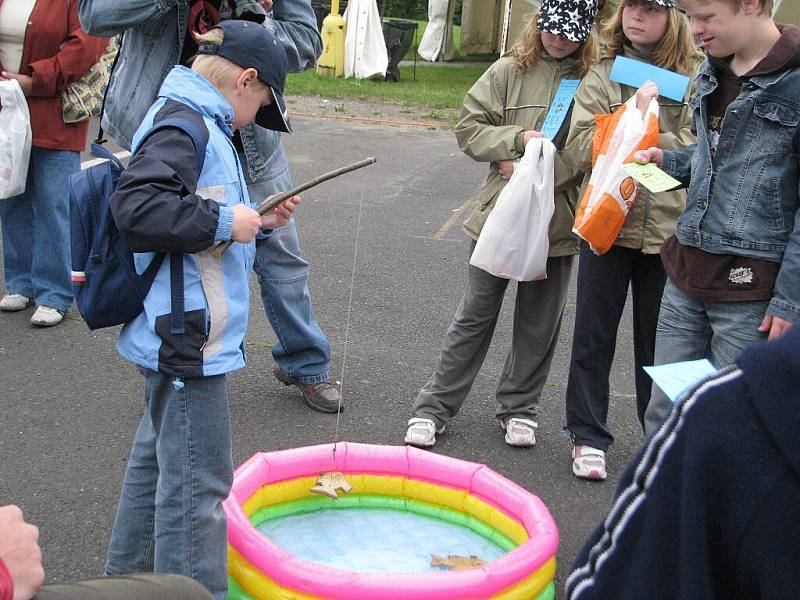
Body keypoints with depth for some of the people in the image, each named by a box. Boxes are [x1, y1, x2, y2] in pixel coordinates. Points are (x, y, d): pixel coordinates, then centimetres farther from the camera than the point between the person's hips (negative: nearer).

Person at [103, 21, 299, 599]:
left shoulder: (196, 123, 15)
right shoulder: (183, 125, -17)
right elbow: (136, 206, -30)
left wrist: (254, 219, 11)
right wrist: (226, 221, -23)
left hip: (177, 337, 11)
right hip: (187, 336, -11)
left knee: (157, 457, 23)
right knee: (198, 483, -4)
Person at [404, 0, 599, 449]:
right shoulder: (509, 71, 0)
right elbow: (470, 128, 0)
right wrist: (517, 138, -15)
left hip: (557, 221, 0)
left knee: (540, 322, 13)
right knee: (477, 314, 9)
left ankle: (520, 408, 31)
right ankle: (435, 407, 18)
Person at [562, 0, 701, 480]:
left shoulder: (697, 77, -1)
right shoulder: (602, 76, 3)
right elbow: (581, 148, -8)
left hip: (668, 229, -1)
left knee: (658, 343, 11)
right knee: (593, 337, 8)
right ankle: (589, 437, 22)